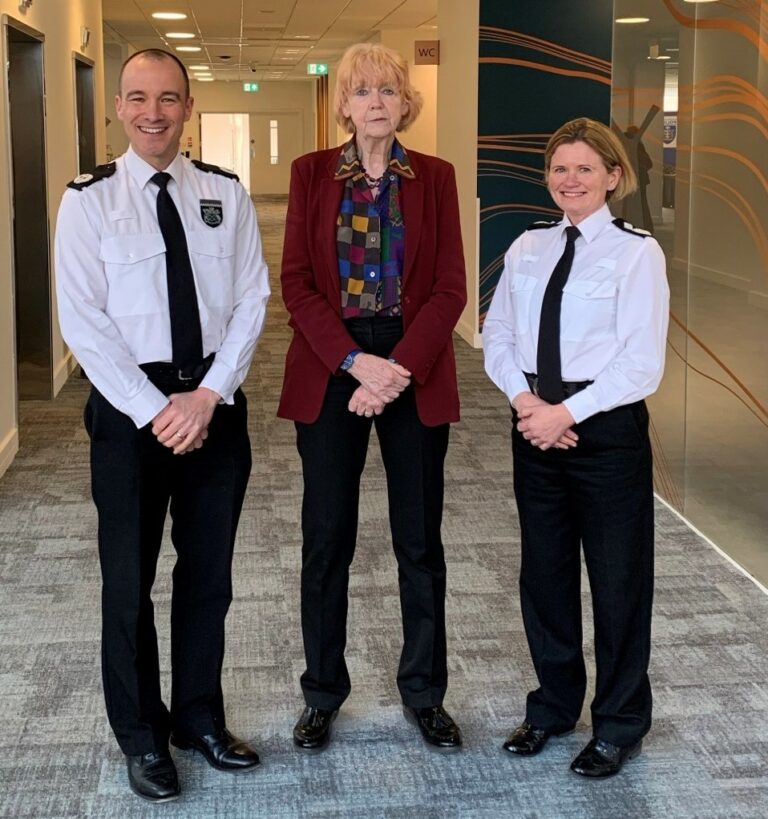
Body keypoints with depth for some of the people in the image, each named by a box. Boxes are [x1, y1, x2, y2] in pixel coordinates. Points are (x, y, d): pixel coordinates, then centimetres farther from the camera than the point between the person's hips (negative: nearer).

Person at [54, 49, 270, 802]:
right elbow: (83, 321, -10)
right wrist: (155, 409, -15)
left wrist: (208, 395, -12)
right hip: (129, 406, -2)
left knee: (208, 571, 13)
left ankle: (199, 717, 30)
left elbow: (252, 300, -1)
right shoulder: (89, 200, -5)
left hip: (215, 401, 3)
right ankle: (141, 736, 25)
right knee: (129, 578, 7)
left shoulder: (226, 195, 3)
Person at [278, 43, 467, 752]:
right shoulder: (311, 174, 3)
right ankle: (323, 693, 21)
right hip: (330, 372, 0)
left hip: (415, 371, 0)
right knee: (327, 538, 6)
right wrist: (356, 361, -15)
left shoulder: (435, 178, 4)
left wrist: (398, 369, -14)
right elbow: (297, 281, -3)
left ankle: (425, 693, 22)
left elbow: (450, 287, -2)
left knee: (420, 540, 8)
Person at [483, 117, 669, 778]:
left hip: (606, 429, -5)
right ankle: (554, 705, 34)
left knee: (617, 578, 7)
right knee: (544, 572, 15)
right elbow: (497, 337, 7)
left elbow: (641, 365, -14)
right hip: (535, 425, 5)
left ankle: (619, 724, 25)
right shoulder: (529, 247, 8)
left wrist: (566, 413, -16)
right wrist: (525, 400, -10)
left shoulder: (637, 252, -8)